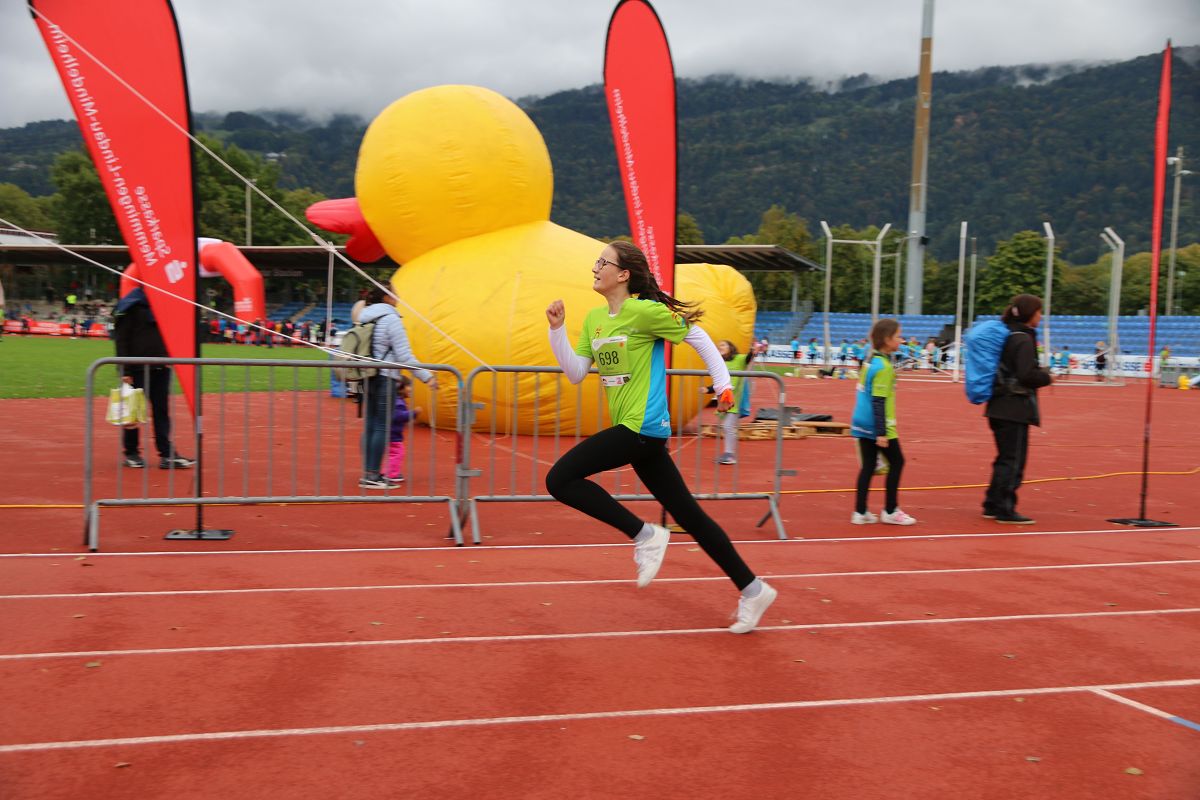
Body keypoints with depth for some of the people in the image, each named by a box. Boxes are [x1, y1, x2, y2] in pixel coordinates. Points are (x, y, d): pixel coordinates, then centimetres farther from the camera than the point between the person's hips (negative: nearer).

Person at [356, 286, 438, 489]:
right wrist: (426, 376, -12)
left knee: (369, 425, 10)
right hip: (385, 379, -8)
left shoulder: (365, 319, 12)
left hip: (368, 379, 8)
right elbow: (404, 355, -14)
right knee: (381, 427, -4)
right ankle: (372, 476, -5)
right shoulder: (391, 319, -10)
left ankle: (368, 472, 14)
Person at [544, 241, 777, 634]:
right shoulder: (593, 318, 13)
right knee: (688, 514, 10)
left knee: (559, 480, -13)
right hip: (632, 430, 8)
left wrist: (723, 383, 0)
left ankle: (644, 534, -7)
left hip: (642, 428, -8)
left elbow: (697, 336, -3)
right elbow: (575, 373, 11)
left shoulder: (644, 310, -10)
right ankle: (752, 590, 19)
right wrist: (557, 329, 3)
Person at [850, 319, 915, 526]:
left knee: (868, 466, 10)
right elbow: (878, 402, -20)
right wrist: (881, 433, -21)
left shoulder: (872, 361, 10)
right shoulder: (884, 366, -17)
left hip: (863, 424, 8)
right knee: (896, 462, 5)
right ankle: (890, 511, 10)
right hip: (877, 426, -8)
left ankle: (860, 512, 10)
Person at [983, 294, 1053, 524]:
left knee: (1005, 458, 17)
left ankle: (992, 505, 22)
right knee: (1014, 460, -2)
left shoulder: (1007, 335, 13)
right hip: (1015, 408, -9)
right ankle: (1005, 510, 1)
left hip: (1000, 407, 9)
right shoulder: (1023, 339, -14)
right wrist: (1047, 377, -6)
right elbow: (1027, 374, -23)